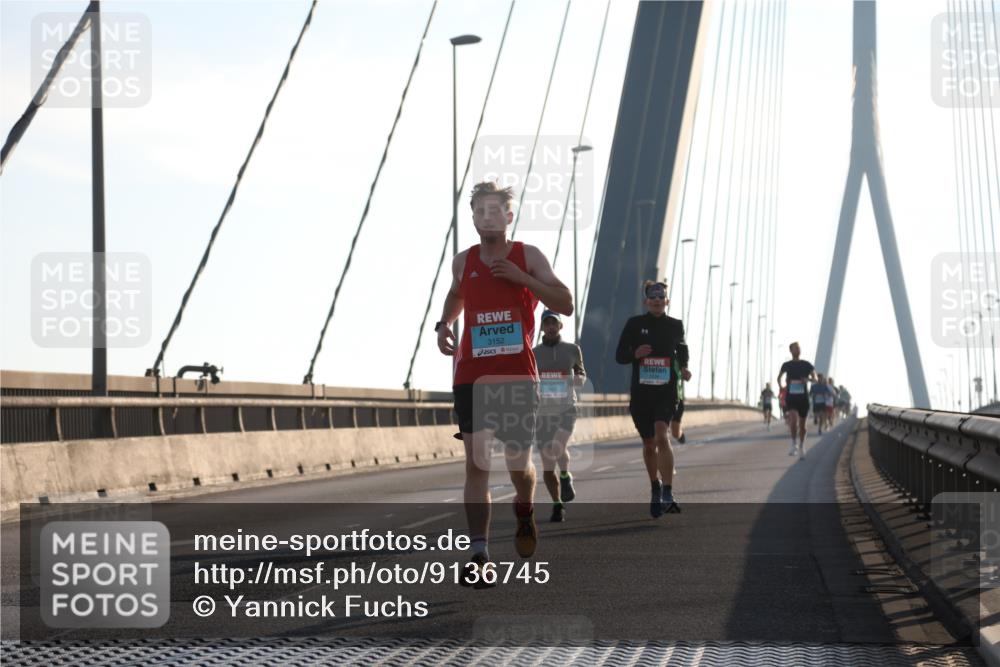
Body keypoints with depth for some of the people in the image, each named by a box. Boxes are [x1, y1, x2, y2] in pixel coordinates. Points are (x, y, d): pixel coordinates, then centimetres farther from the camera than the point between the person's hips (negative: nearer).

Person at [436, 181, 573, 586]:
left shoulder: (528, 257, 1)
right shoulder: (463, 262, 9)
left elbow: (565, 306, -5)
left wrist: (522, 278, -13)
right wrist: (443, 324, 11)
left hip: (518, 377, -1)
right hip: (472, 376, 1)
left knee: (519, 464, 4)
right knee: (476, 463, -8)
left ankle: (524, 513, 39)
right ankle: (478, 556, -10)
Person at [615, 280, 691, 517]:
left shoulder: (675, 325, 5)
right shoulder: (634, 324, 2)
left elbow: (682, 350, 22)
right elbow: (619, 356, 4)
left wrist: (683, 368, 2)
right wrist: (635, 353, -17)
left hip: (666, 391, -1)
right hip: (640, 392, 1)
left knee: (662, 437, -22)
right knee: (649, 444, 11)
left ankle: (668, 493, -24)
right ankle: (655, 488, 33)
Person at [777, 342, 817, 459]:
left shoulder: (806, 365, 1)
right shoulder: (786, 365, 3)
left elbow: (815, 379, 3)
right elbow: (779, 377, 20)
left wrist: (808, 379, -18)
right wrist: (780, 386, 1)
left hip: (803, 398, 1)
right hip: (790, 397, -1)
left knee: (802, 424, 9)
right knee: (793, 420, -23)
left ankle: (801, 447, 30)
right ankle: (793, 444, -3)